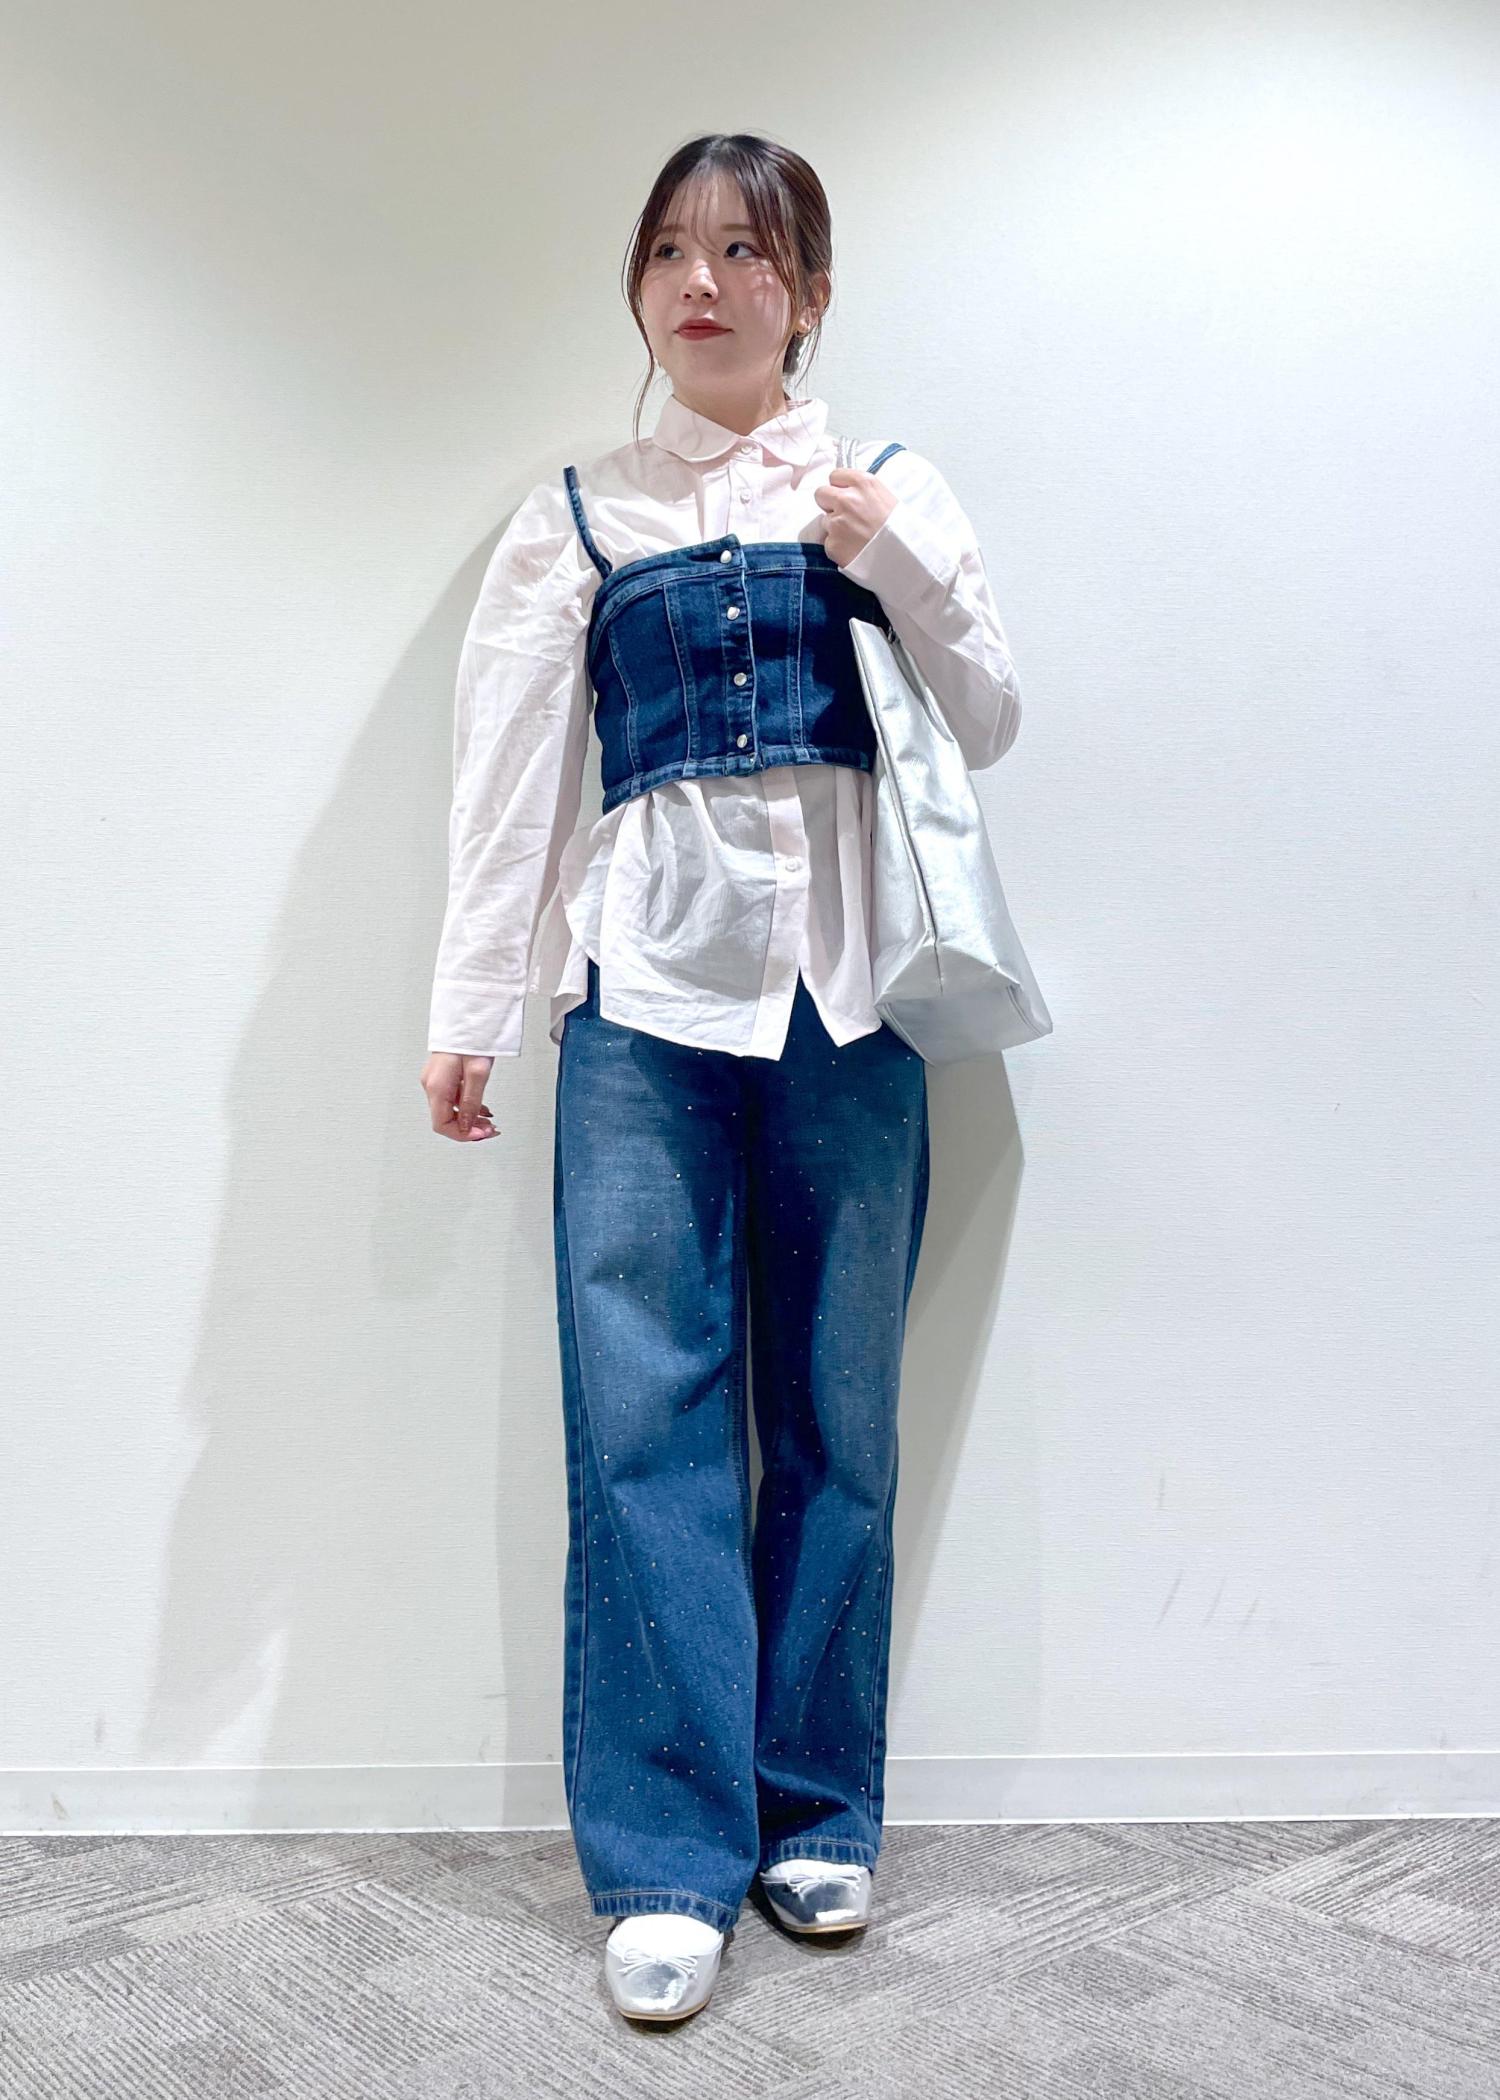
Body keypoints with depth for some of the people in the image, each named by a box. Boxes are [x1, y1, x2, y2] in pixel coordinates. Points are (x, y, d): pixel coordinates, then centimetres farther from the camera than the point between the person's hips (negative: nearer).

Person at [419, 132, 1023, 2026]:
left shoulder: (889, 493, 15)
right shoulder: (578, 517, 12)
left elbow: (991, 729, 10)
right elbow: (507, 770, 7)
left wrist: (900, 567, -5)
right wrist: (467, 1011, 2)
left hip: (846, 981, 1)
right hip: (648, 982, -1)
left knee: (836, 1409, 4)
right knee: (646, 1409, -6)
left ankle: (816, 1816, 18)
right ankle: (671, 1860, 4)